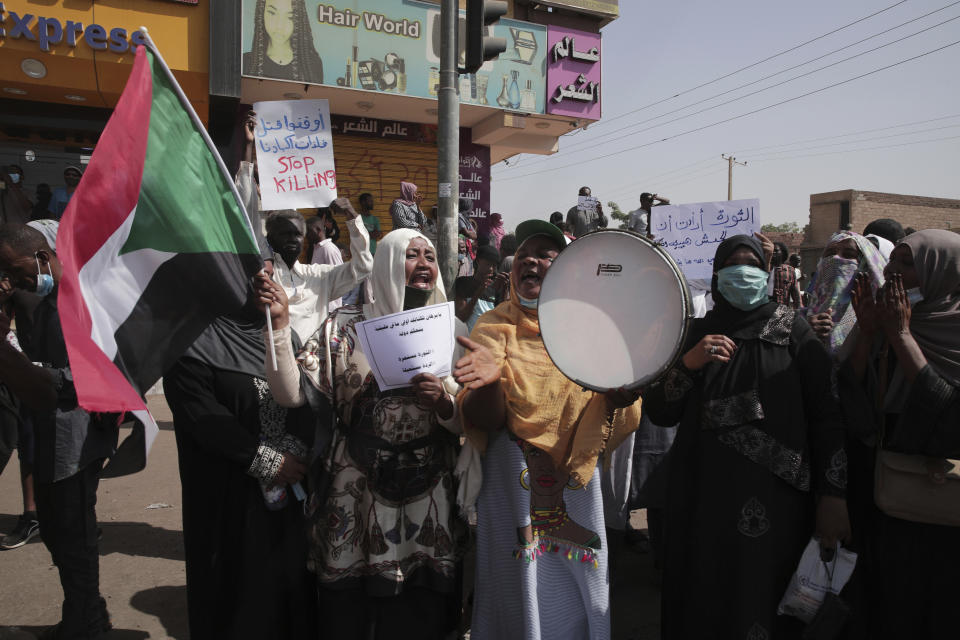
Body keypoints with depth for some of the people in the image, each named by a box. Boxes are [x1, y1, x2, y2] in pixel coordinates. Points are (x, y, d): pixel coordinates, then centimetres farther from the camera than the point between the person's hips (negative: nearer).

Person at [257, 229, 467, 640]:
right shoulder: (345, 327, 1)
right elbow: (293, 393, -8)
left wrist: (444, 403, -17)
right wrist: (279, 324, -17)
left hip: (429, 506, 2)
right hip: (357, 503, -1)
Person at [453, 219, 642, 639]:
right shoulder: (495, 328, -2)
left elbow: (614, 414, -1)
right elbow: (485, 421, -10)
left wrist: (622, 390, -23)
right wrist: (489, 380, -31)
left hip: (576, 487, 2)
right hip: (514, 485, -2)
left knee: (577, 592, 15)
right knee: (520, 594, 7)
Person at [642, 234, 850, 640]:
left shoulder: (792, 329, 2)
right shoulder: (698, 333, 9)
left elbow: (828, 414, -3)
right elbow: (659, 413, 4)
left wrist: (832, 495, -10)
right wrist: (687, 363, -12)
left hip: (773, 503, -2)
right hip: (703, 499, 2)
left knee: (764, 598, 3)